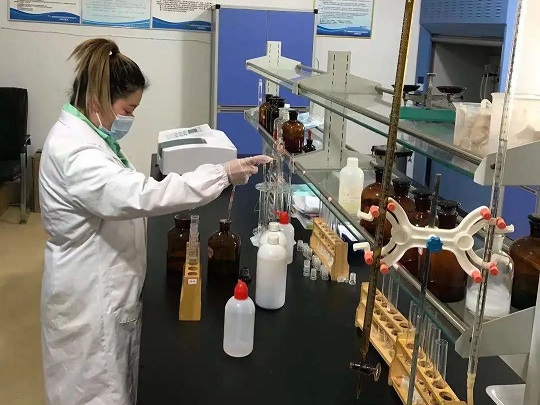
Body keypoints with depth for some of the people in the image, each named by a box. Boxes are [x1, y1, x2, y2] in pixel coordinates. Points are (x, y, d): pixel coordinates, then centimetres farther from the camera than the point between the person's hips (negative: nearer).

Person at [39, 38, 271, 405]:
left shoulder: (88, 134, 6)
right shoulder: (73, 150, -28)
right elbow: (140, 195, -38)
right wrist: (222, 175, -36)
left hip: (110, 286, 10)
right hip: (90, 296, -10)